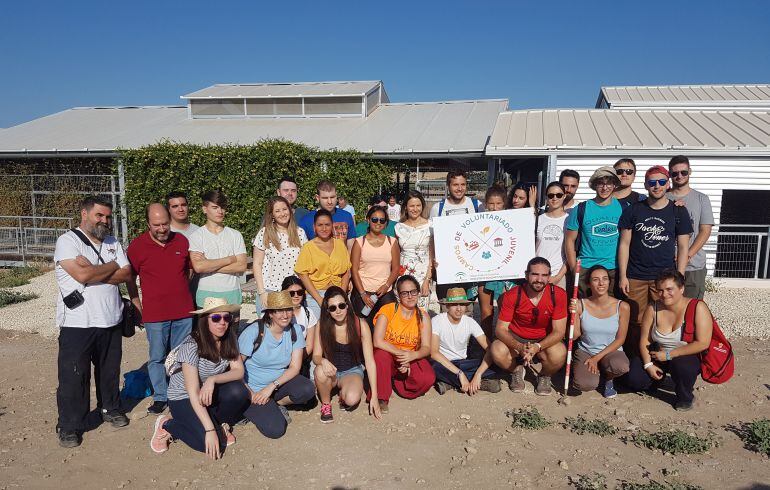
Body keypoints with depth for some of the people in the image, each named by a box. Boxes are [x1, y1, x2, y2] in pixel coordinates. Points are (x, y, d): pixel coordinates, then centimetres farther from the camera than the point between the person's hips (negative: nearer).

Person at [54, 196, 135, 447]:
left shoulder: (113, 243, 10)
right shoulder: (68, 241, -8)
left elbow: (127, 275, -1)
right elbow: (82, 275, -22)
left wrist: (93, 272, -13)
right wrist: (112, 266, -7)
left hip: (111, 321, 5)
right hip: (77, 323, -5)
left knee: (110, 370, 17)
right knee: (73, 376, 3)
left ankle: (110, 409, 36)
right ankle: (70, 426, 17)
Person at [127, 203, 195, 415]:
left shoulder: (182, 240, 3)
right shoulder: (137, 245, -5)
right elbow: (130, 278, 3)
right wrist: (137, 303, 3)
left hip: (183, 311, 3)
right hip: (154, 314, -2)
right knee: (157, 357, 7)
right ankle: (160, 397, 21)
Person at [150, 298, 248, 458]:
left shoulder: (229, 340, -9)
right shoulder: (191, 345, -27)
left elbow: (239, 371, -11)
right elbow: (193, 393, -30)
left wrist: (212, 379, -31)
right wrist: (210, 430, -33)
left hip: (209, 393, 5)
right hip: (183, 398, -5)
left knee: (239, 392, -27)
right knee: (213, 444, -23)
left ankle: (221, 423, 3)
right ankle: (168, 424, 1)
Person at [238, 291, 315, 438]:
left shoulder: (295, 330, -7)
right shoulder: (254, 332, -18)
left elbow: (294, 368, -7)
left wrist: (272, 386, -20)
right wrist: (250, 394, -19)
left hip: (280, 382, 4)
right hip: (254, 388, -3)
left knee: (308, 389, -26)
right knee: (275, 430, -20)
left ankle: (277, 404, 3)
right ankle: (248, 409, 9)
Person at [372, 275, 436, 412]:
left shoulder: (423, 316, -3)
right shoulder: (388, 310, -13)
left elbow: (426, 348, -8)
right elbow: (377, 341, -24)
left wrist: (413, 355, -30)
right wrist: (401, 353, -28)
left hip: (412, 360, 3)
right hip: (388, 357, -3)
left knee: (428, 378, -26)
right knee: (381, 354, -37)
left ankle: (396, 381, 4)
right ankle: (381, 398, -19)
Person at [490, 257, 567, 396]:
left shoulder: (558, 295, -17)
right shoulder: (512, 295, -18)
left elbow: (559, 331, -16)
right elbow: (501, 329, -17)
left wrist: (537, 347, -33)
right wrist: (519, 347, -36)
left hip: (545, 340, 0)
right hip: (516, 338, 0)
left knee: (558, 355, -34)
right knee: (497, 352, -31)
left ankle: (545, 376, 6)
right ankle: (517, 370, 7)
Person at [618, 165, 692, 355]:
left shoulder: (678, 212, 5)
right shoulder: (633, 210, 5)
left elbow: (683, 247, 5)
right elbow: (624, 244, 4)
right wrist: (622, 276, -1)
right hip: (635, 277, 0)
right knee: (635, 323, 3)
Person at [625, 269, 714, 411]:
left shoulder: (697, 308, -18)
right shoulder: (653, 309, -7)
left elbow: (703, 343, -23)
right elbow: (645, 339, -3)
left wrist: (668, 355, -21)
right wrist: (648, 364, -17)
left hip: (688, 356, -3)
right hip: (658, 355, 4)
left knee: (680, 365, -38)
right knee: (634, 380, -15)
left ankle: (685, 398, -5)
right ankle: (659, 377, 22)